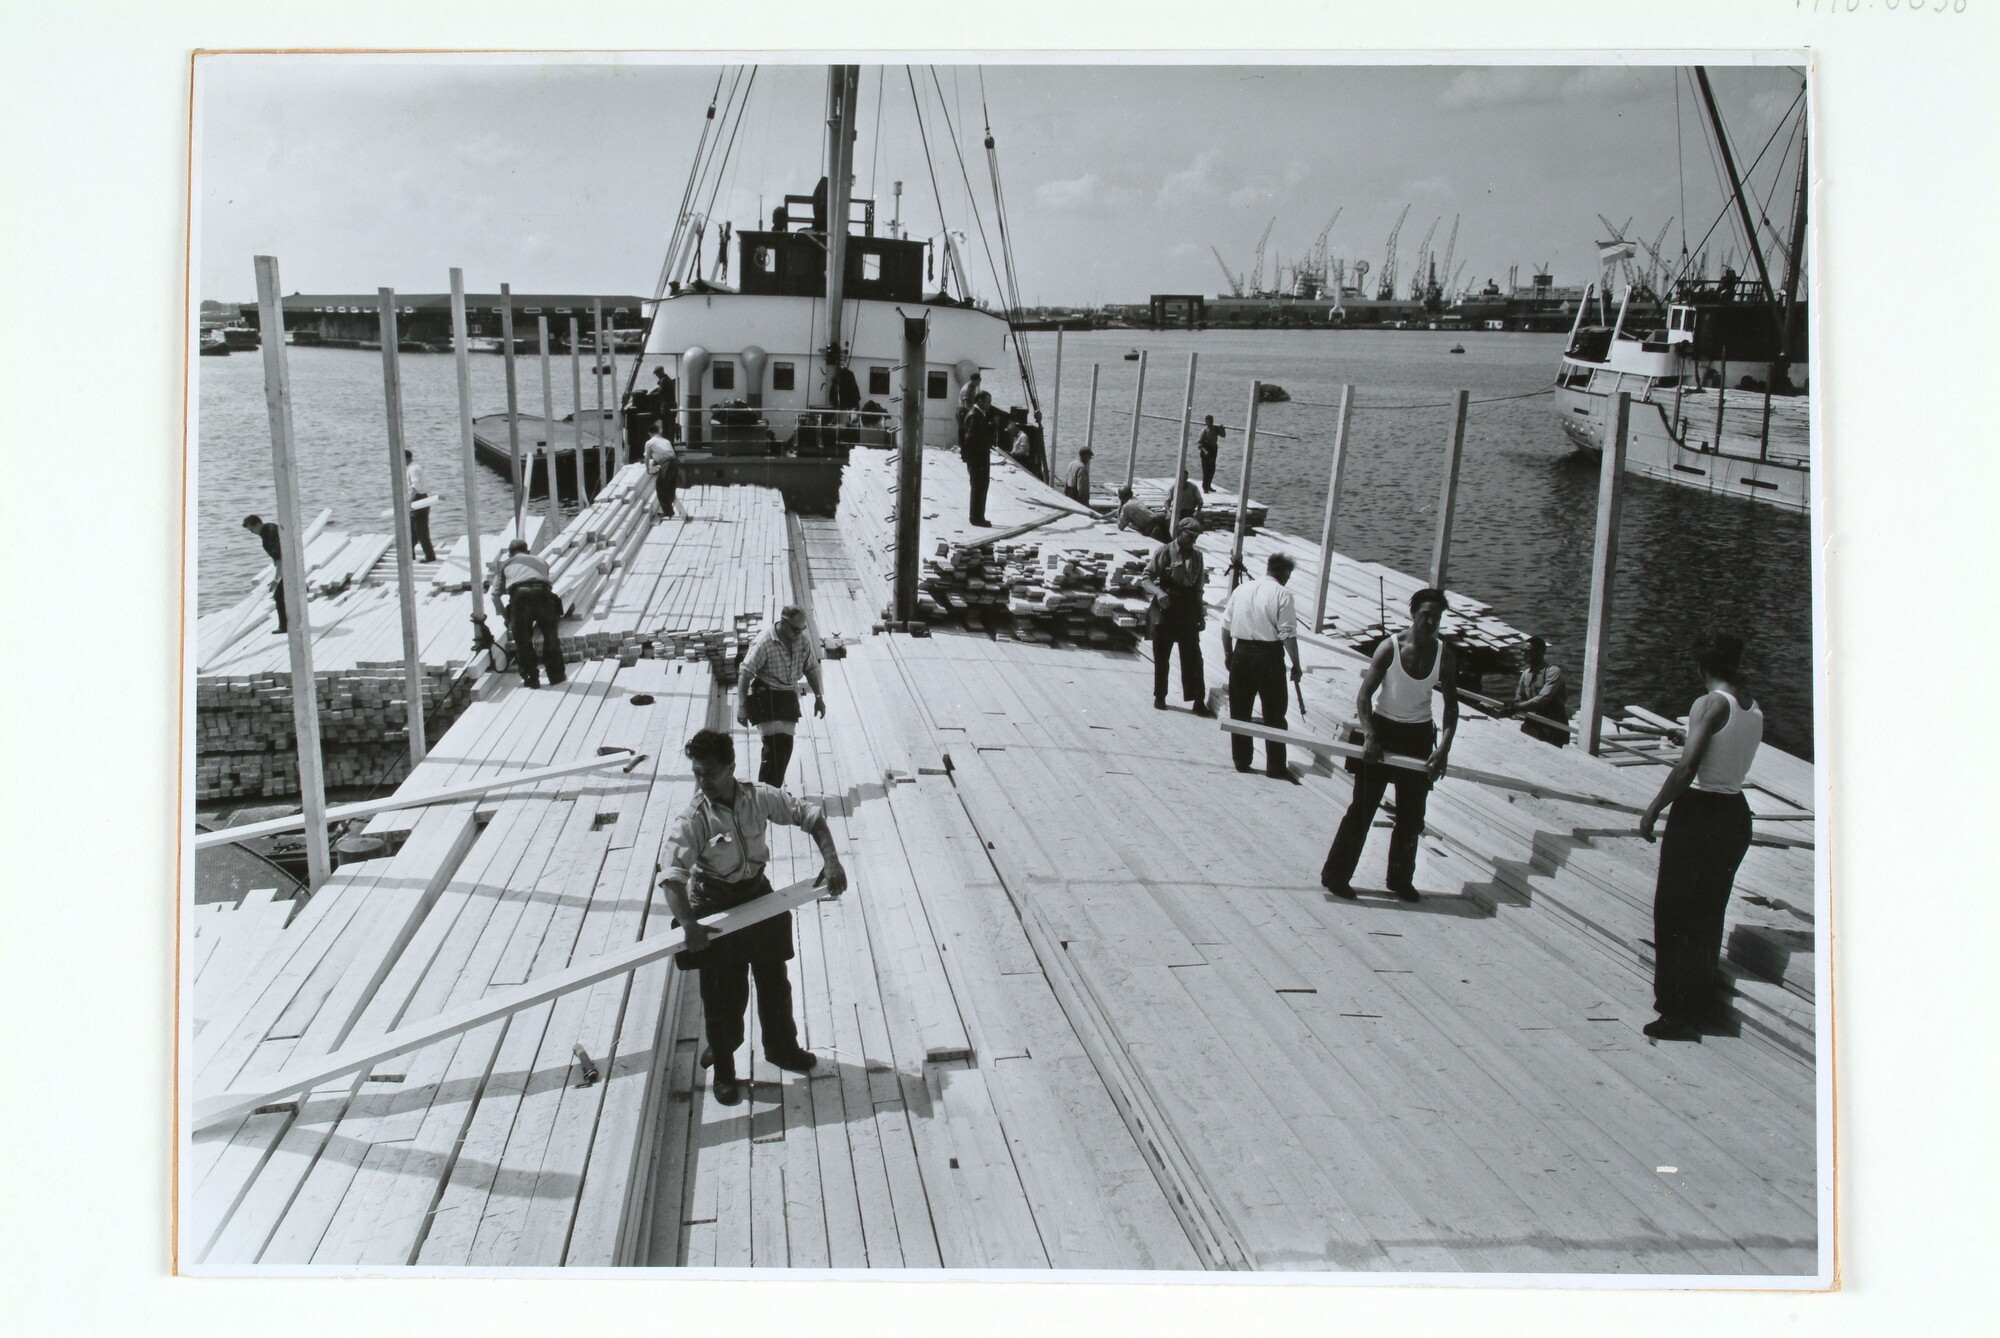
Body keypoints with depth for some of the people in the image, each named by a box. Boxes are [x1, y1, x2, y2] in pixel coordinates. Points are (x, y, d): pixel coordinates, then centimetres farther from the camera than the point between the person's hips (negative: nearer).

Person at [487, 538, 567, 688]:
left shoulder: (504, 563, 30)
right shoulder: (540, 561, 35)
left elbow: (496, 595, 27)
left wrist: (505, 617, 40)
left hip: (519, 594, -1)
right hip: (542, 592, 1)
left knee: (522, 640, 12)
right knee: (550, 635, 16)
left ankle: (531, 678, 17)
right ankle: (556, 674, 23)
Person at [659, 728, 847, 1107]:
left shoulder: (759, 797, -13)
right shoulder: (693, 818, -23)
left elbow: (810, 815, -4)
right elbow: (673, 877, -30)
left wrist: (831, 861, -15)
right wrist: (689, 924, -43)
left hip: (759, 894, 4)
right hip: (715, 908, -4)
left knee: (774, 979, 19)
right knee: (724, 993, 7)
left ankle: (782, 1047, 43)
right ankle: (723, 1068, 28)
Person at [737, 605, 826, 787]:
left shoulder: (803, 641, -1)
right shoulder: (764, 643, -19)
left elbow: (811, 669, 13)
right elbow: (745, 674, -17)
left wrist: (819, 697, 13)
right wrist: (742, 706, -21)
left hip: (788, 696, 6)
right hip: (766, 696, -6)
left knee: (786, 745, 5)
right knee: (774, 745, -13)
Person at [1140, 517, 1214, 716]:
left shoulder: (1197, 556, 8)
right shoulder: (1164, 552, -6)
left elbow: (1198, 589, 15)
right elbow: (1146, 579, -10)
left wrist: (1201, 615, 13)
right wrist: (1158, 592, -29)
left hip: (1188, 615, 3)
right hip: (1165, 613, -3)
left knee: (1194, 658, 0)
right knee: (1161, 658, 7)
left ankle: (1198, 701, 2)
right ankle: (1159, 697, 21)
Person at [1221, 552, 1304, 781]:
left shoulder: (1241, 589, 7)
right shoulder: (1282, 594, -9)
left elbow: (1226, 626, 9)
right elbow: (1288, 634, -12)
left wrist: (1228, 653, 20)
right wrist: (1296, 665, -4)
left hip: (1242, 652, 5)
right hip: (1269, 655, -4)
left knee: (1239, 711, 14)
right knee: (1274, 714, 4)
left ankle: (1241, 761, 20)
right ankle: (1276, 767, 6)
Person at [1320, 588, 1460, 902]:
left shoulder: (1444, 655, -7)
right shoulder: (1390, 648, -16)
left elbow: (1451, 706, -5)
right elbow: (1364, 694, -15)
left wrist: (1443, 748, -18)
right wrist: (1369, 736, -27)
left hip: (1419, 736, 3)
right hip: (1383, 729, -3)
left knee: (1412, 814, 9)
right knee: (1362, 807, 0)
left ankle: (1401, 879, 23)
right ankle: (1336, 875, 9)